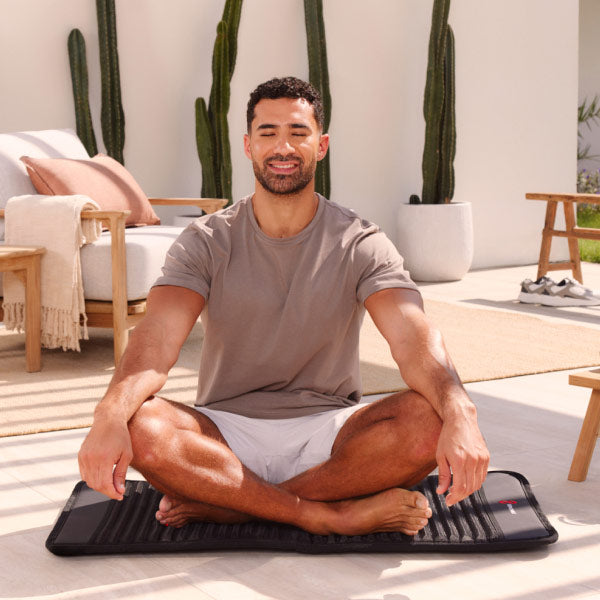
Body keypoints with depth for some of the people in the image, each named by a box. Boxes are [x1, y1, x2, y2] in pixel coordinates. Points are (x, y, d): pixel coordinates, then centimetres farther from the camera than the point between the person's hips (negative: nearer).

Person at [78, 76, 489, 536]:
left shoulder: (361, 244, -2)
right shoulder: (207, 243, -1)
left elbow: (414, 336, -19)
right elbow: (158, 338, -17)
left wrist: (460, 415, -41)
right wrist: (110, 414, -39)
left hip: (329, 431, 0)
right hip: (228, 428, 0)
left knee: (428, 419, -29)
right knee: (141, 430, -31)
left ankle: (230, 507, -21)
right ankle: (336, 514, -23)